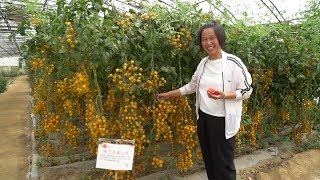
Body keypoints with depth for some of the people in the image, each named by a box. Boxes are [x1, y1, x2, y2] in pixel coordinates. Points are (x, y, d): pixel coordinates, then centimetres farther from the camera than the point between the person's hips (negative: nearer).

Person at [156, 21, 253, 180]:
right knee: (209, 161, 18)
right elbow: (192, 86, 16)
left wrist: (224, 95, -26)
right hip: (204, 118, 6)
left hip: (223, 121, -5)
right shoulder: (203, 62, 5)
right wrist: (168, 95, 16)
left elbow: (247, 90, -9)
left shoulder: (233, 62, -13)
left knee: (223, 164, 5)